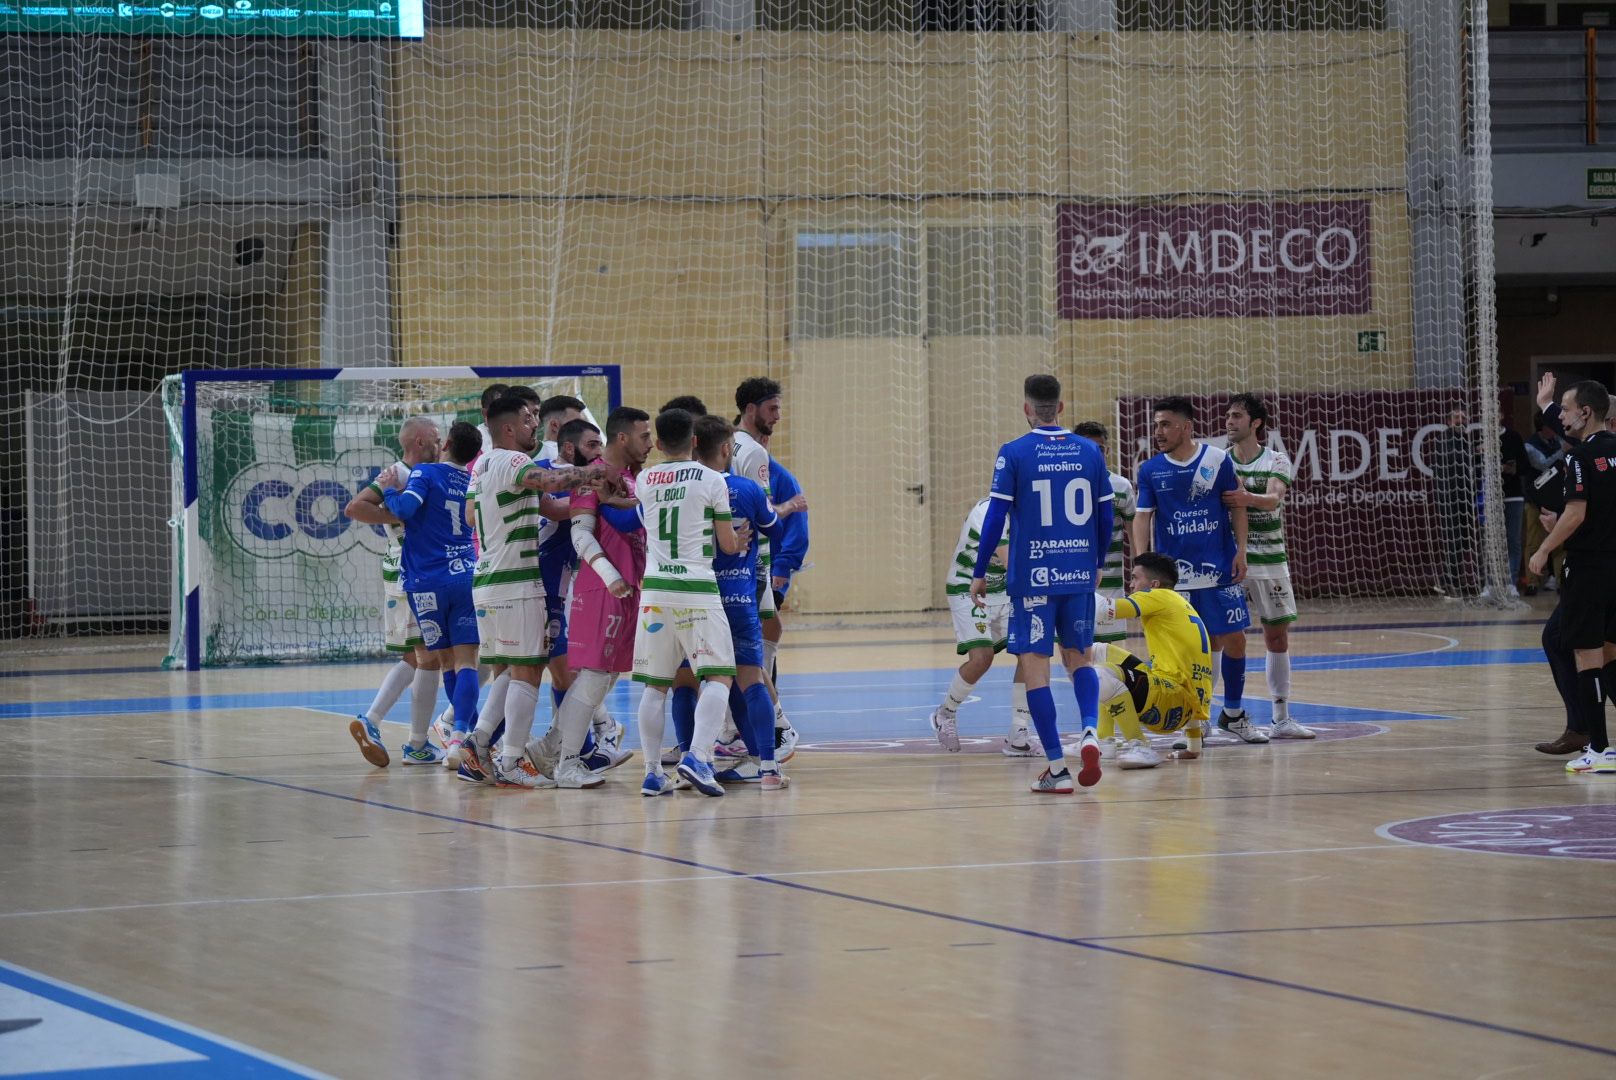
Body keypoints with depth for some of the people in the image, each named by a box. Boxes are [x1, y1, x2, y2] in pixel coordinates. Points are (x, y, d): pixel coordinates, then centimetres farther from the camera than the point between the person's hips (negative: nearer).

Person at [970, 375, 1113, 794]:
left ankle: (1057, 767, -2)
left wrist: (980, 574, 2)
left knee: (1034, 664, 2)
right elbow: (1105, 515, 9)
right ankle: (1090, 731, -8)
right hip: (1080, 575, 4)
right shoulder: (1089, 452, 5)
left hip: (1032, 577, -4)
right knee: (1078, 657, 19)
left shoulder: (1014, 454, -6)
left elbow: (996, 517, -7)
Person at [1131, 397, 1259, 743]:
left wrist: (1240, 551, -2)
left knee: (1233, 639, 1)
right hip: (1174, 572, 0)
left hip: (1220, 570, 0)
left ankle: (1233, 714, 18)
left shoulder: (1218, 460, -1)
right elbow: (1142, 517, -1)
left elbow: (1236, 506, 5)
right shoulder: (1150, 470, 2)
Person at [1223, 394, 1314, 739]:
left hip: (1269, 560, 1)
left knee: (1277, 635, 6)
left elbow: (1273, 498, -18)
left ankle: (1281, 719, 15)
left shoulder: (1276, 461, 0)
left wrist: (1247, 498, -40)